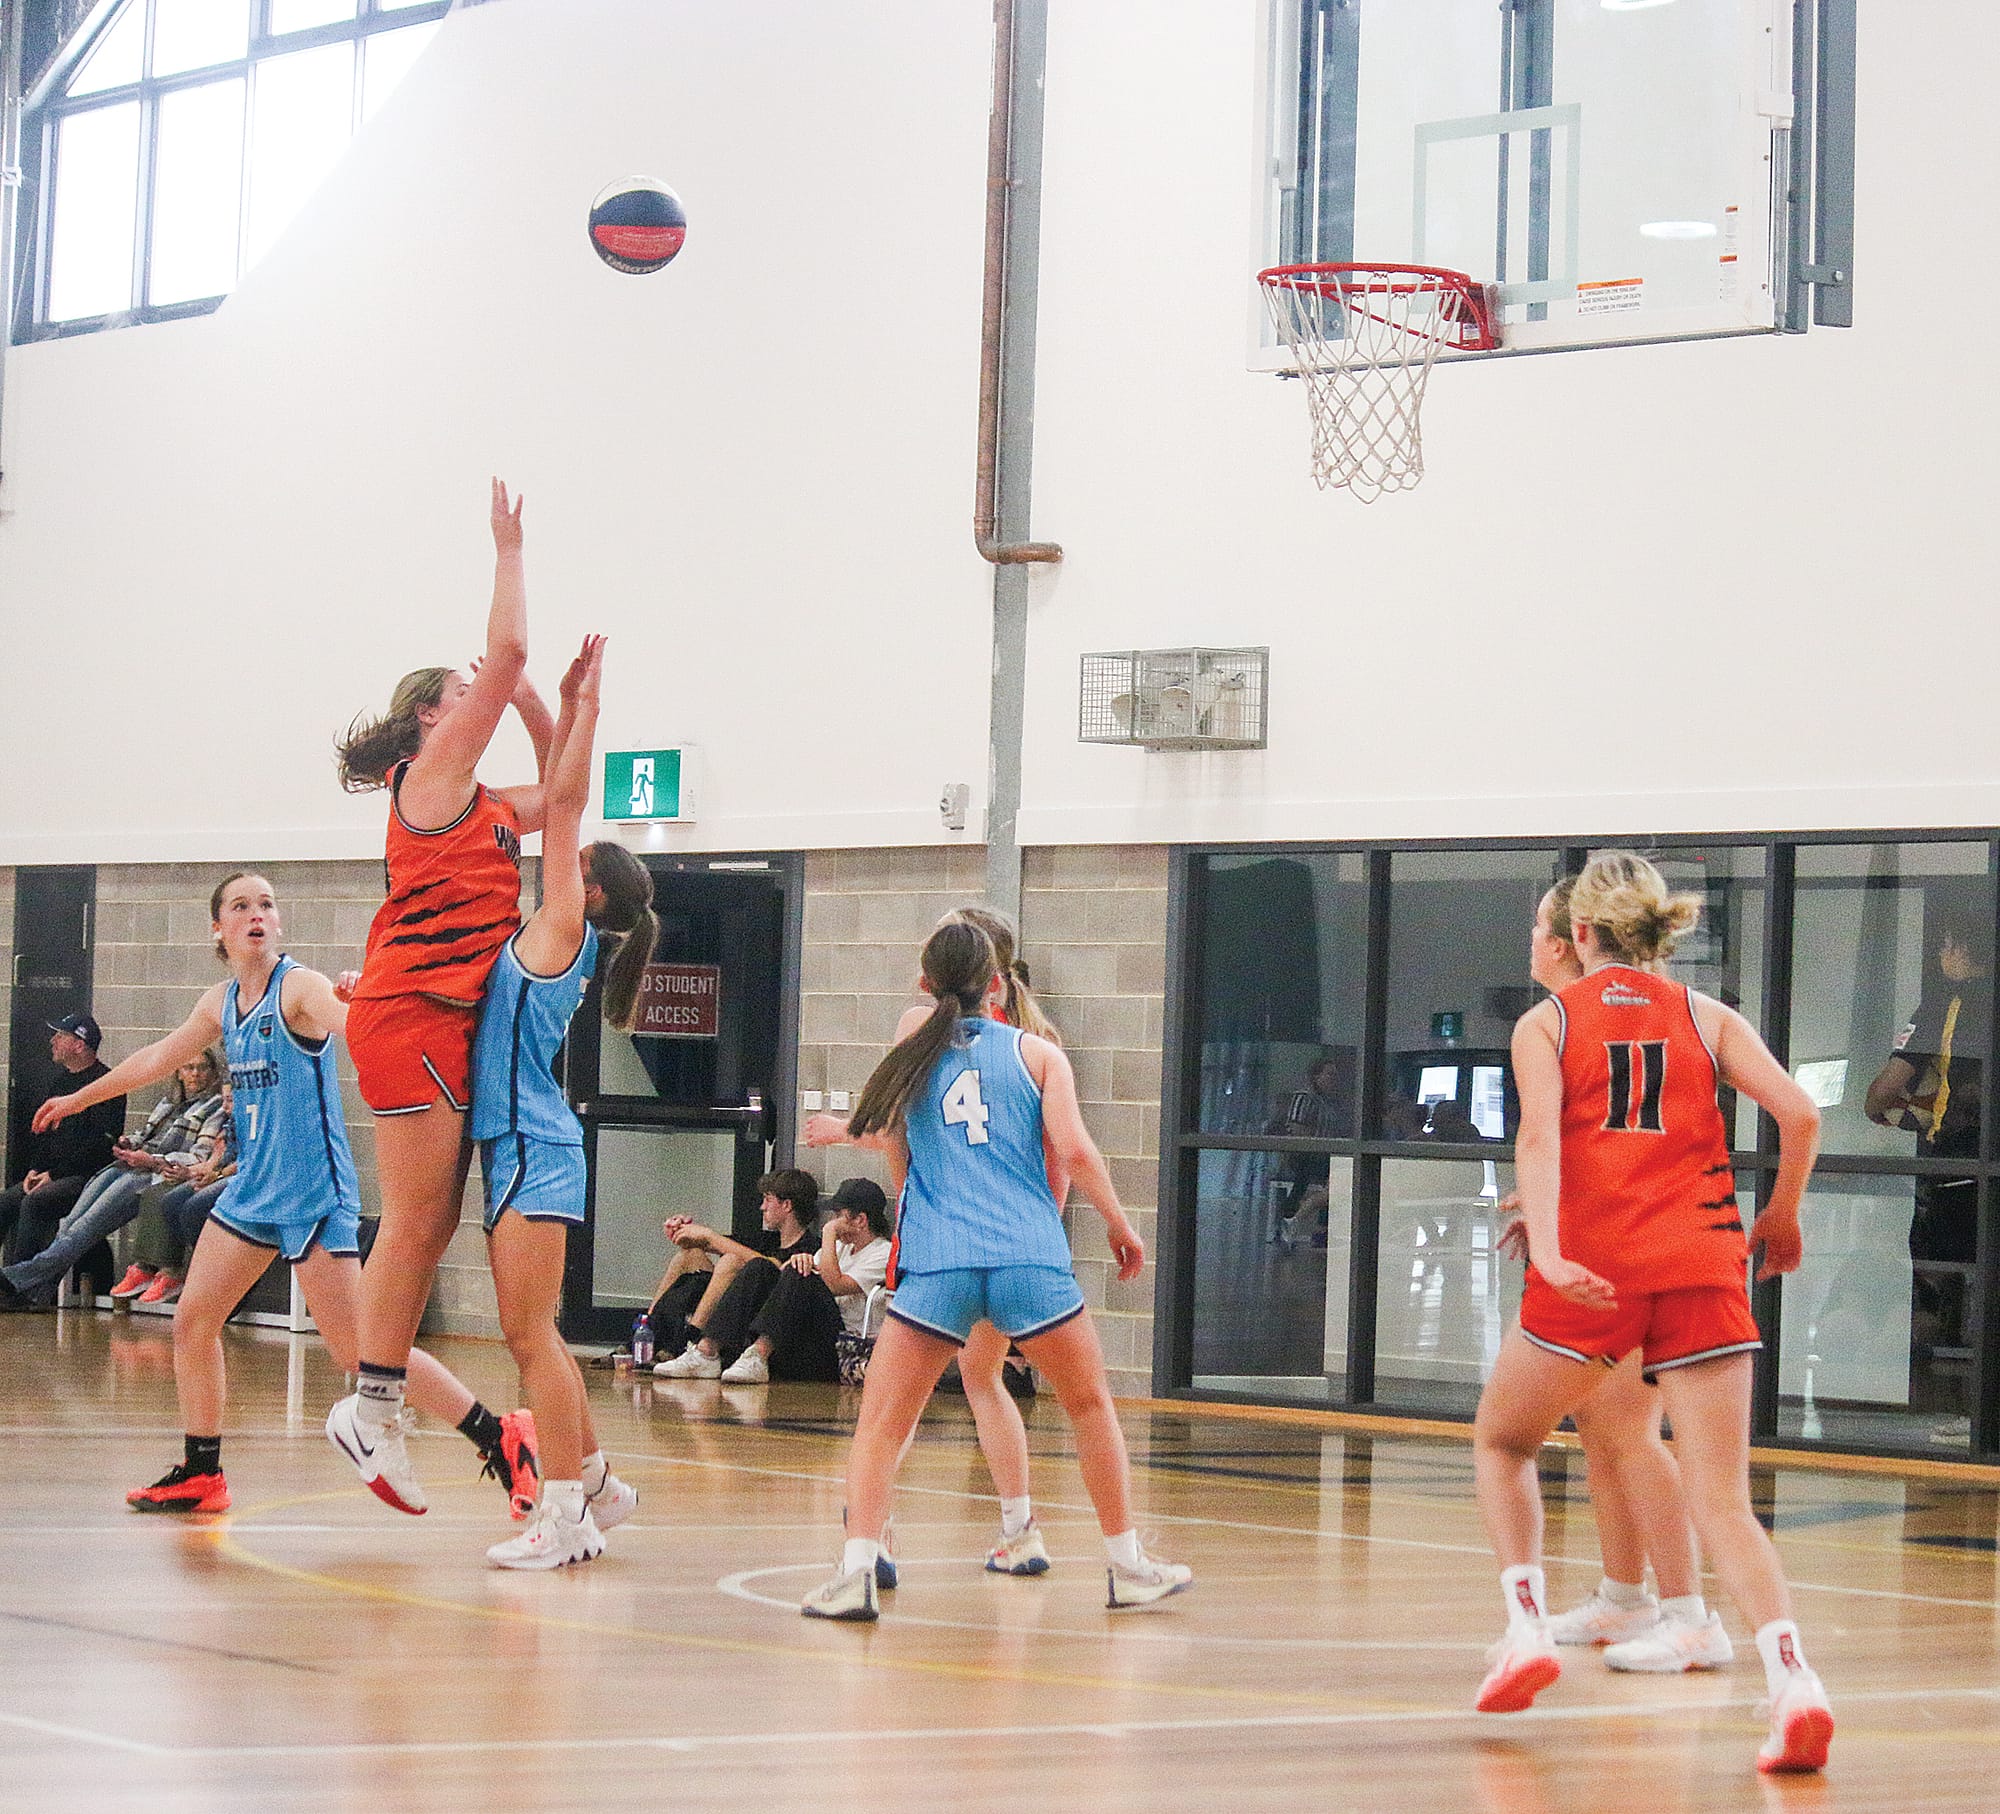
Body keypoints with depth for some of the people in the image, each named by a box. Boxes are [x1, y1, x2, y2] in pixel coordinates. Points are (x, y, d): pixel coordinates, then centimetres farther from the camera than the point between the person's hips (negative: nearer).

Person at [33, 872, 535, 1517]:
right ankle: (200, 1475, 20)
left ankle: (499, 1438, -8)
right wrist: (80, 1097, 38)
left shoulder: (299, 986, -11)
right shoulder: (221, 1002, 11)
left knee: (356, 1348, -13)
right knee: (192, 1321, 7)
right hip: (252, 1186, 8)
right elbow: (158, 1058, 27)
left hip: (313, 1191, -8)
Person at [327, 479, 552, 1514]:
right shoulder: (433, 774, -3)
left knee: (432, 1227, 7)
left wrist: (535, 697, 22)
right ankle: (373, 1408, -5)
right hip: (410, 1011, -9)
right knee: (416, 1222, -9)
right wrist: (509, 549, -2)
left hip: (447, 1021, 9)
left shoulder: (481, 806, 21)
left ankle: (377, 1404, 9)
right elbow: (507, 650, -11)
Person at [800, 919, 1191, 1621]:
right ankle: (1128, 1568, 21)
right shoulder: (1035, 1053, 10)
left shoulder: (909, 1060, 14)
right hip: (1031, 1259, 0)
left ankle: (856, 1572, -12)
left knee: (880, 1424, 5)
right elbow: (1073, 1149, -1)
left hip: (935, 1265, 0)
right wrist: (1118, 1223, 12)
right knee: (1091, 1405, 18)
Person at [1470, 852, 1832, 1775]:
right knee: (1723, 1501, -1)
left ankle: (1526, 1628, 8)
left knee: (1501, 1443, 23)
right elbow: (1799, 1114, 1)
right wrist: (1780, 1218, 16)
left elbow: (1539, 1136, -9)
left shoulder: (1546, 1021, 9)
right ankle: (1793, 1680, -22)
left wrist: (1548, 1252, -21)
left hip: (1588, 1271, -1)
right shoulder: (1708, 1016, 14)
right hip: (1701, 1266, 1)